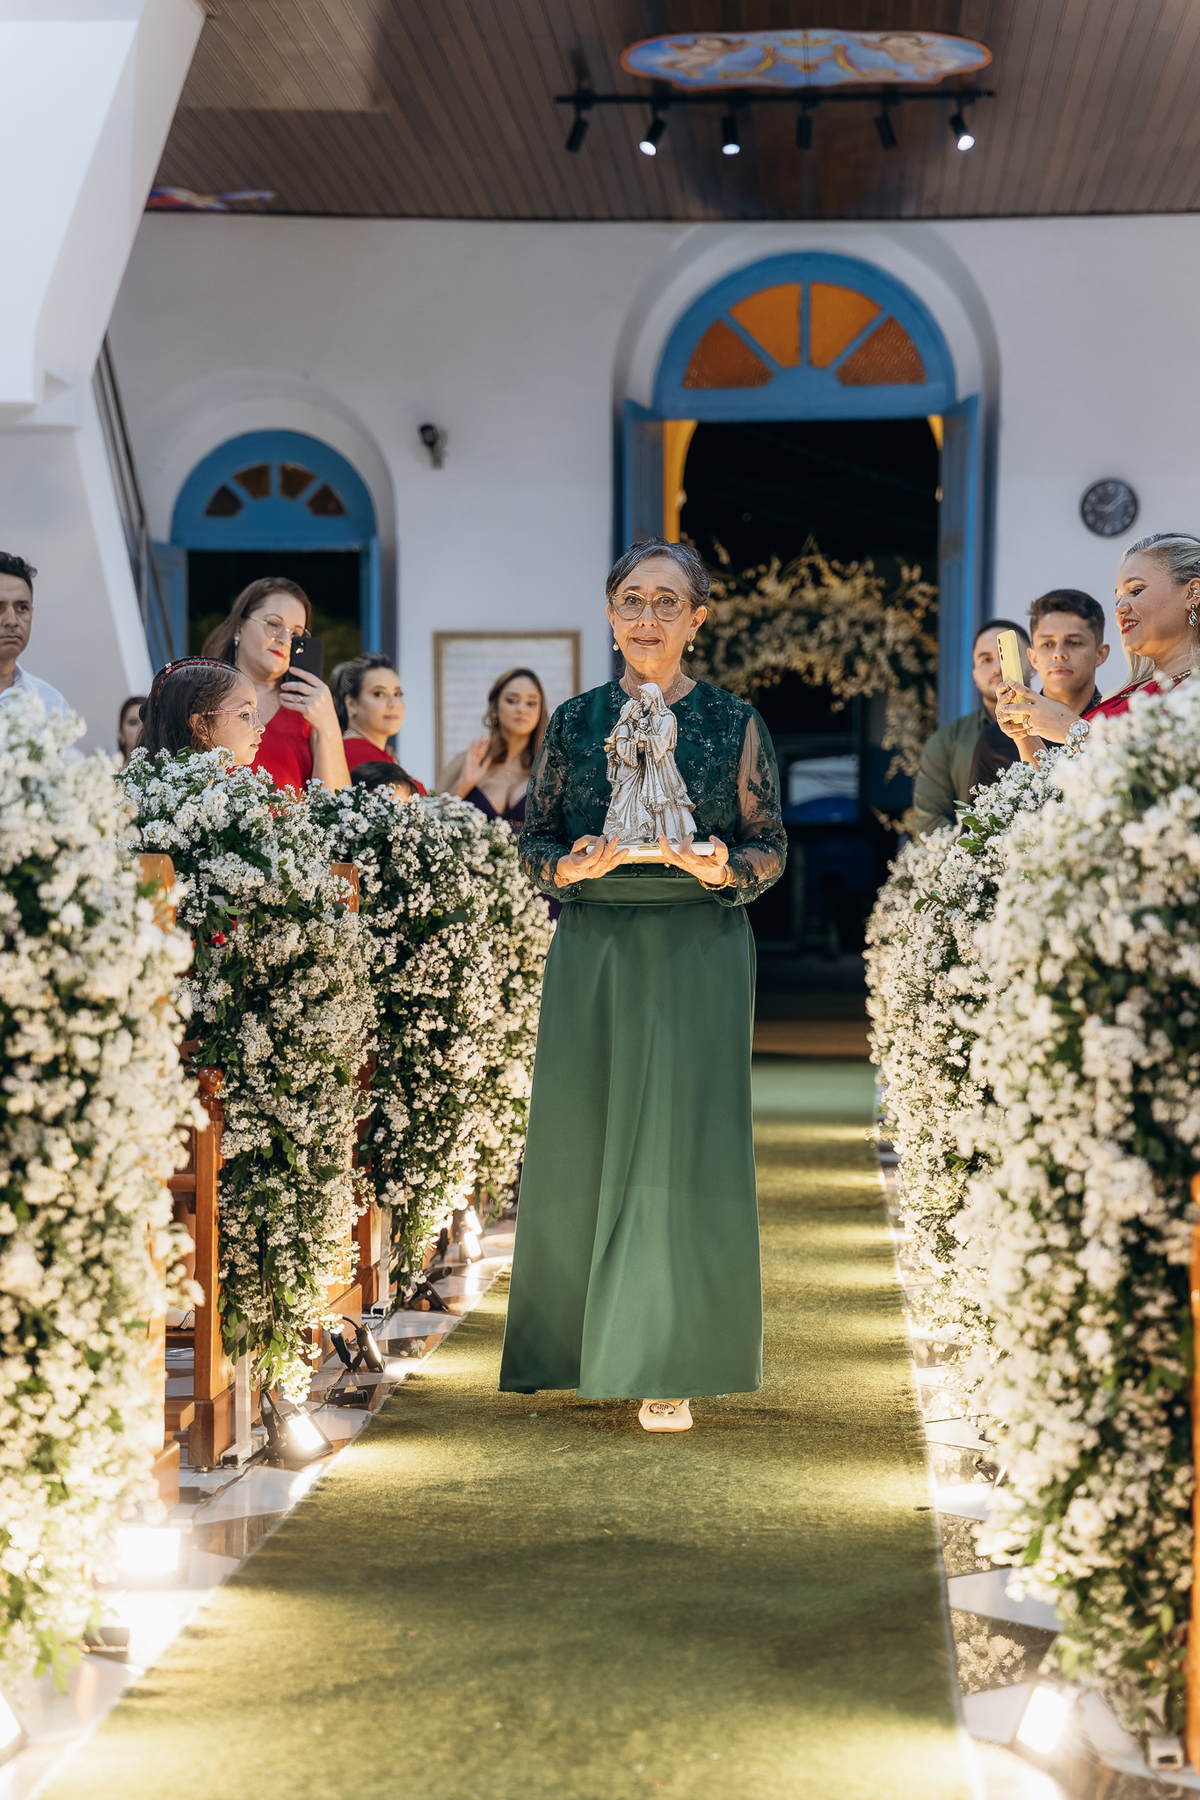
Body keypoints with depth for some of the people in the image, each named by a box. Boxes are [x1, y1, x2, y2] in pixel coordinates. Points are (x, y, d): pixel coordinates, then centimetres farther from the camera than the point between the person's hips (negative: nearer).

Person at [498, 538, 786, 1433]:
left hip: (699, 953, -2)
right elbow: (535, 844, 10)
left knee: (680, 1143, -3)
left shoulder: (735, 721, 4)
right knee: (583, 1143, 3)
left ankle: (670, 1369, 3)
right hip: (592, 952, 2)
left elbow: (771, 847, 5)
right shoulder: (575, 721, 8)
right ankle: (587, 1343, 17)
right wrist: (574, 865, -11)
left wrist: (724, 869, -16)